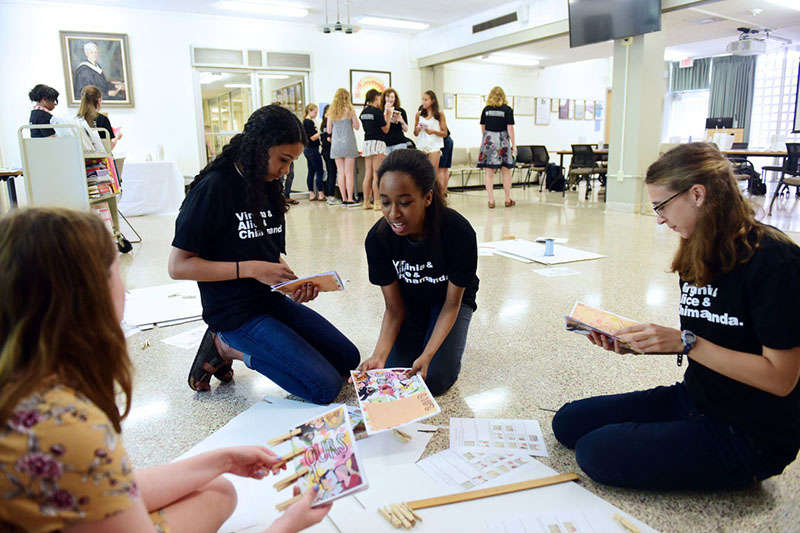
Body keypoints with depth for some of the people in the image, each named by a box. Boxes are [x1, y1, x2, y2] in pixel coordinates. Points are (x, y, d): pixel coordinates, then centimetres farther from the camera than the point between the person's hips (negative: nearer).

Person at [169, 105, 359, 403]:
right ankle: (227, 347, 1)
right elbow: (178, 266, -17)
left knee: (349, 359, 10)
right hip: (236, 313, -8)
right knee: (326, 387, -14)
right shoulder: (214, 188, -15)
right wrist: (250, 269, -23)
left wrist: (294, 283, -6)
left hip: (273, 301, 8)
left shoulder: (268, 187, 7)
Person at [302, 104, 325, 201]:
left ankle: (311, 194, 10)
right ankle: (321, 194, -4)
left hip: (308, 149, 10)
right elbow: (312, 137, -19)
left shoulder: (305, 121, 15)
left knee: (311, 172, 9)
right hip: (312, 149, -10)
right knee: (320, 171, -6)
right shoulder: (309, 122, -15)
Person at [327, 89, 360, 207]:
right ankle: (350, 199, -2)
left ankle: (344, 199, 8)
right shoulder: (349, 109, -4)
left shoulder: (331, 112, 6)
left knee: (340, 173, 7)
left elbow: (329, 130, 8)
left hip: (336, 144, 4)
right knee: (349, 173, -1)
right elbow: (356, 126, -1)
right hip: (348, 143, -4)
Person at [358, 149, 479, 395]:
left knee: (435, 380, -17)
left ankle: (452, 335, 13)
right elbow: (394, 307, -17)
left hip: (451, 299, -2)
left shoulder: (459, 232, -34)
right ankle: (421, 335, 16)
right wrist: (379, 355, -34)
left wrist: (427, 355, -35)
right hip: (410, 301, 2)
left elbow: (452, 303, -22)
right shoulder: (378, 238, -26)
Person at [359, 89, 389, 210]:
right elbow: (386, 130, -6)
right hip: (377, 143, -7)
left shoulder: (363, 112, 11)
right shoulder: (377, 111, -11)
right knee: (377, 175, -6)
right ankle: (377, 202, -6)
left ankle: (366, 202, 12)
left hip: (366, 143, 7)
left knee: (368, 174, 9)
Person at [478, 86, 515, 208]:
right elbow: (510, 128, -5)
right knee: (506, 171, 10)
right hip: (503, 141, -1)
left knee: (489, 172, 3)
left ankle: (491, 200, 0)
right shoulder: (507, 110, -2)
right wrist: (513, 144, 3)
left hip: (488, 141, 1)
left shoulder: (486, 110, 5)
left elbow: (482, 128, 10)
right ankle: (508, 200, 15)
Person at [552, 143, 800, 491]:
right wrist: (636, 343, -5)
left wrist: (685, 342, -25)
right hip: (694, 400, 8)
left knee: (597, 453, -19)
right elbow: (699, 345, 10)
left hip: (750, 435, -7)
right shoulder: (698, 256, 3)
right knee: (568, 423, 3)